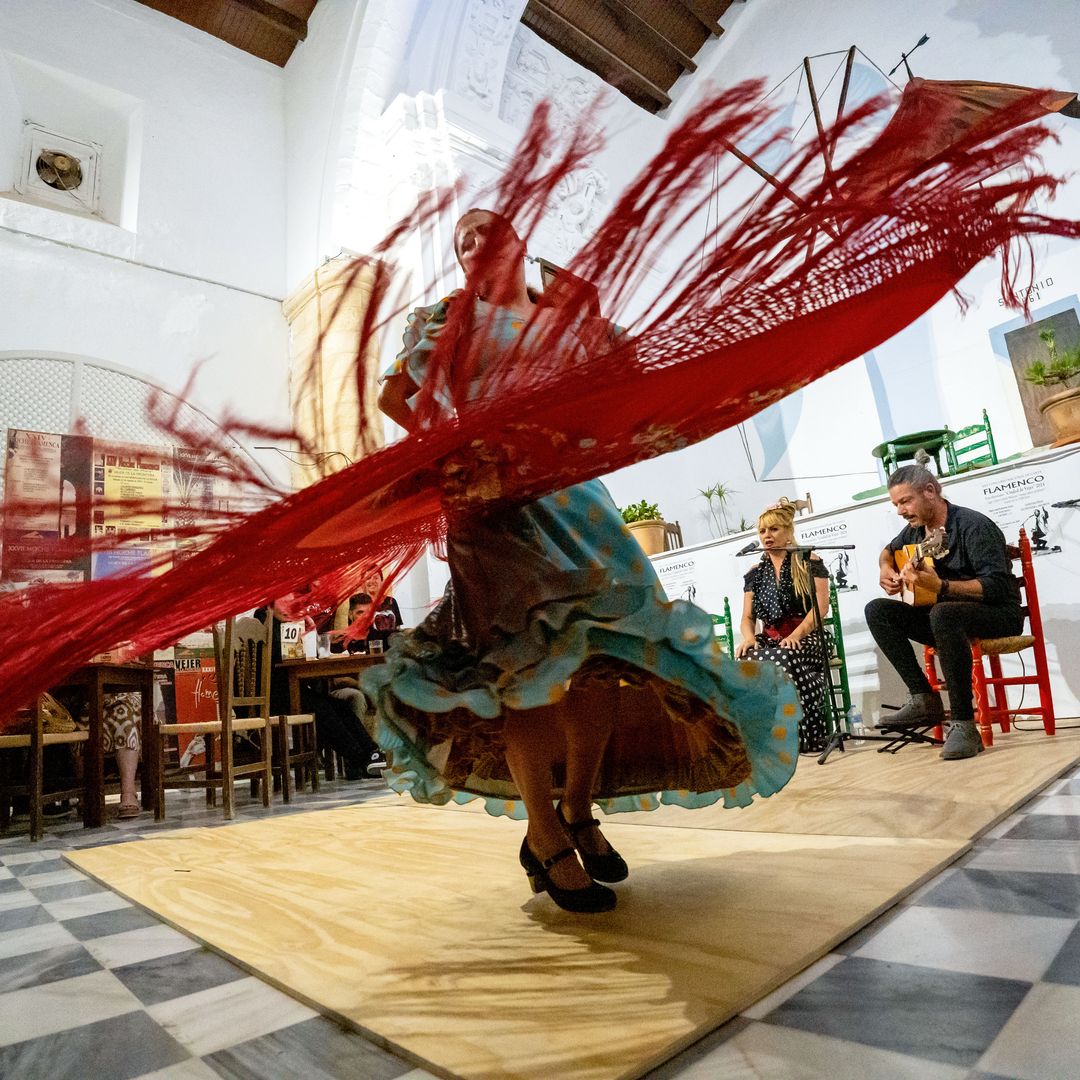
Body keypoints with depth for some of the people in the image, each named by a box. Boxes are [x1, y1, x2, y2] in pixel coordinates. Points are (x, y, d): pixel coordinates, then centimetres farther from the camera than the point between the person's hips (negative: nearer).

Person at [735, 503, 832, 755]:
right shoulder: (755, 574, 18)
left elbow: (821, 606, -5)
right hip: (769, 639, 3)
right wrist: (749, 638, -10)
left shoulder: (810, 563, 6)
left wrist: (796, 635, -21)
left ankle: (806, 737, -28)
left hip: (806, 638, -3)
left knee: (781, 659, -38)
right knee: (745, 662, -32)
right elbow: (747, 618, 14)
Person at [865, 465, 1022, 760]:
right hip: (947, 609, 8)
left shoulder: (973, 525, -18)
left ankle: (964, 724, -32)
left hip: (999, 614, -8)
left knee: (944, 613, -40)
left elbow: (998, 586, -26)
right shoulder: (916, 528, 4)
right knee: (877, 610, -10)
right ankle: (925, 700, -12)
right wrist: (886, 569, 3)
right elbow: (888, 550, 26)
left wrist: (940, 586, -37)